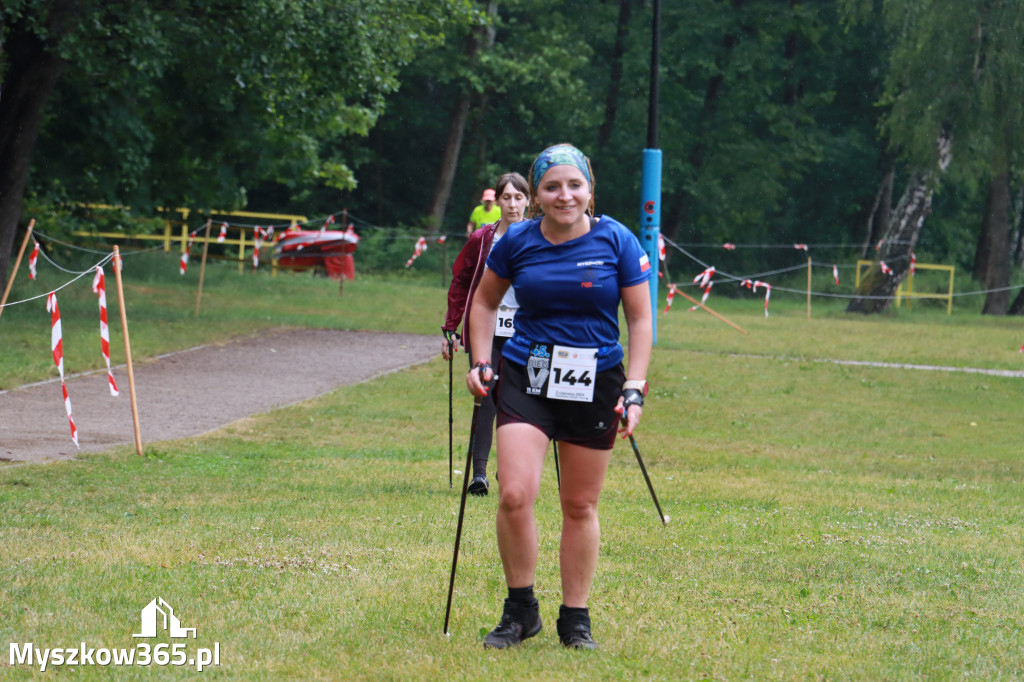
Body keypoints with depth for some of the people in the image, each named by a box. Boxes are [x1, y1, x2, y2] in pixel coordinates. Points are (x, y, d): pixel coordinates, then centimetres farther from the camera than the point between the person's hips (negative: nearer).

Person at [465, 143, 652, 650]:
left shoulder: (616, 241, -5)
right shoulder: (517, 242, -1)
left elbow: (641, 320, 0)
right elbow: (484, 301, 16)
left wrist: (634, 389, -7)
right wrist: (480, 362, 6)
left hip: (594, 384, 0)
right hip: (525, 379, 1)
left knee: (580, 505, 6)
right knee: (514, 495, -14)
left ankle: (575, 619, 20)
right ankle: (520, 611, 4)